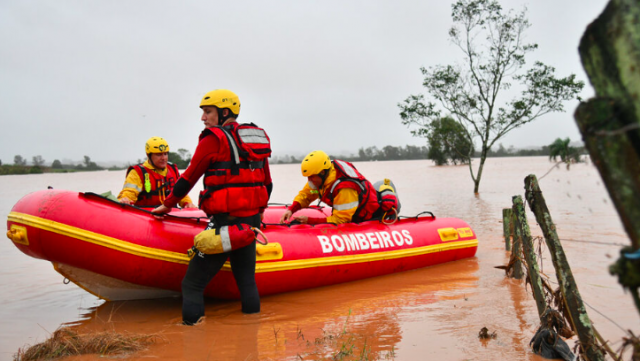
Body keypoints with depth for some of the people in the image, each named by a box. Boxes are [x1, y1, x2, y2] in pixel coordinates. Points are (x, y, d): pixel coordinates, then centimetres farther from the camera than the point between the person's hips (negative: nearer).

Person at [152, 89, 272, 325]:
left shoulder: (213, 140, -6)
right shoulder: (258, 139, 13)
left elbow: (189, 178, 1)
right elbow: (267, 184, 17)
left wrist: (167, 205, 16)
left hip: (224, 222, -7)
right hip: (252, 221, 7)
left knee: (192, 284, 2)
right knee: (246, 280, 19)